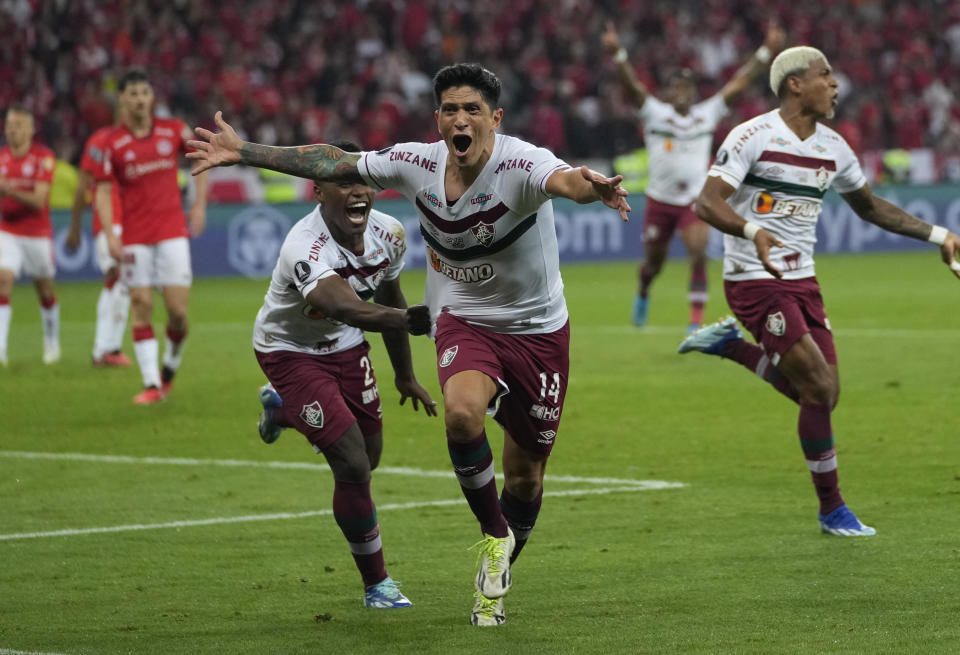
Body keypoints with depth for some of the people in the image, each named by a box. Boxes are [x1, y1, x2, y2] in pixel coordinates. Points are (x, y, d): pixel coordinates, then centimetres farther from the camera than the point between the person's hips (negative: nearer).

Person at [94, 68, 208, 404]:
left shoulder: (173, 130, 3)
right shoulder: (113, 143, -2)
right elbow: (103, 191, -2)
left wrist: (200, 204, 9)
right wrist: (110, 235, -13)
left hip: (172, 231, 0)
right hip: (135, 236, 0)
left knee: (178, 309, -7)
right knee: (141, 307, -4)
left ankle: (170, 366, 19)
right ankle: (151, 384, -1)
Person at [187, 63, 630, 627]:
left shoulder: (521, 165, -27)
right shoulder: (417, 163, -13)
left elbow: (564, 179, -50)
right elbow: (331, 163, -1)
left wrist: (592, 187, -74)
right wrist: (244, 153, -1)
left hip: (538, 331, -2)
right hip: (464, 321, 2)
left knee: (525, 477, 7)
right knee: (463, 411, -31)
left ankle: (496, 584, 36)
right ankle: (494, 536, -5)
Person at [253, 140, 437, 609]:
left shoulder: (388, 235, -14)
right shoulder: (305, 249, -38)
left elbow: (387, 298, 5)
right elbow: (346, 309, -55)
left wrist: (405, 375, 15)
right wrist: (411, 319, -72)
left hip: (347, 346, 7)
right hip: (292, 353, -7)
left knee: (369, 456, 18)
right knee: (353, 467, -15)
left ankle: (282, 406, 47)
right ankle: (376, 584, 4)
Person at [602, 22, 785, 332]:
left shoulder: (707, 113, 3)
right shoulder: (654, 113, -4)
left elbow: (739, 83, 2)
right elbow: (631, 85, -19)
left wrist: (766, 52, -4)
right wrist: (618, 55, -36)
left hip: (694, 201, 1)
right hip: (660, 200, -1)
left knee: (698, 254, -19)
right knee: (654, 263, 12)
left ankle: (696, 320, -16)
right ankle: (642, 293, 46)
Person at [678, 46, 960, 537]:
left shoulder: (833, 149, 8)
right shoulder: (753, 137, -13)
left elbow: (869, 206, 23)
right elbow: (707, 203, -21)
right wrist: (753, 230, -40)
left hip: (801, 280, 7)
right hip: (754, 279, -7)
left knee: (821, 393, 2)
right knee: (819, 390, -13)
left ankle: (732, 346, 21)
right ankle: (832, 510, 1)